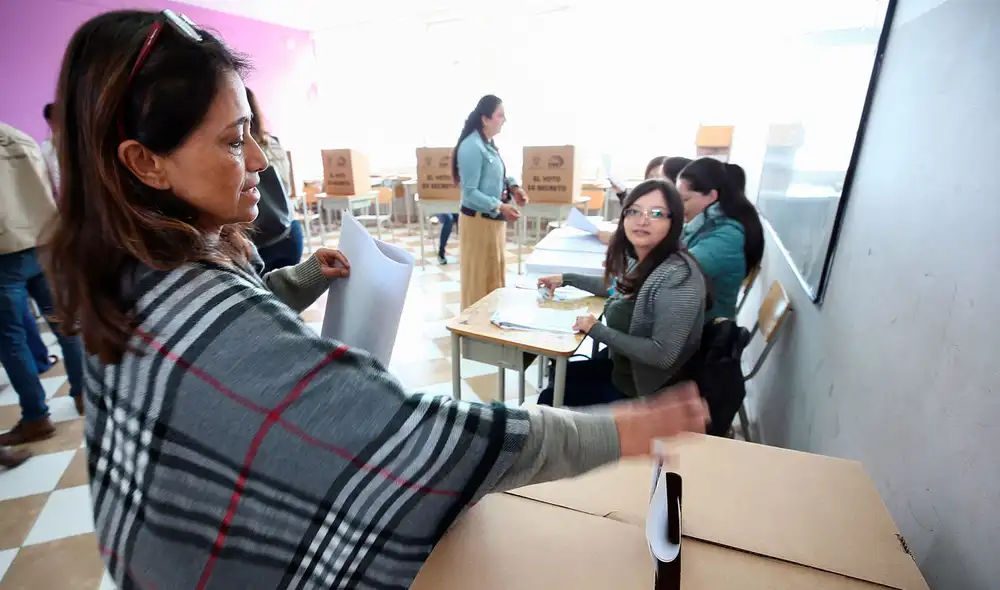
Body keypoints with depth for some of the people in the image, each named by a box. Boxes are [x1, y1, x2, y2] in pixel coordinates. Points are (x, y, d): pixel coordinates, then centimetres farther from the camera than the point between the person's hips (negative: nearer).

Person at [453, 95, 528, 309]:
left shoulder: (489, 144, 8)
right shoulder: (472, 147, -19)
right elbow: (470, 192, -22)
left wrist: (512, 187, 1)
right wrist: (500, 207, -27)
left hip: (493, 219, 9)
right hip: (479, 220, -9)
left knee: (495, 272, 18)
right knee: (480, 276, 3)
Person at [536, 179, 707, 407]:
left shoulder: (678, 275, -30)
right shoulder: (639, 261, -3)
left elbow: (663, 355, -32)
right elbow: (619, 288, 20)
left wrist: (596, 329, -25)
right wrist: (566, 279, 16)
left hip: (650, 389, -8)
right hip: (624, 366, 8)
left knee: (550, 399, 4)